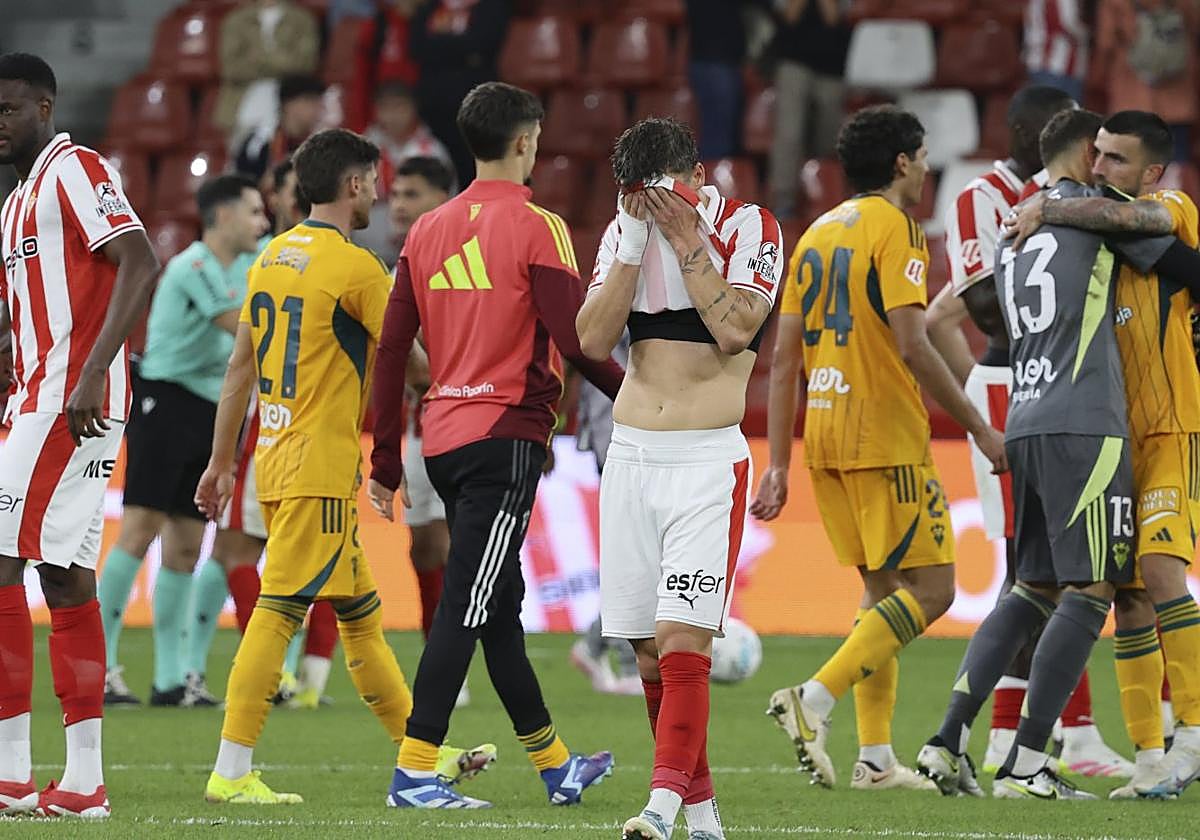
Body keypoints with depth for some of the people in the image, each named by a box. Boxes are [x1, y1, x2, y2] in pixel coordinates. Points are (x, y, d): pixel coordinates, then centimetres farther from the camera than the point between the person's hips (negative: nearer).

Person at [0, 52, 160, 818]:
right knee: (66, 577, 7)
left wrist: (92, 373, -25)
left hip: (72, 402, -10)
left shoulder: (75, 171, -7)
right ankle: (84, 781, 6)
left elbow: (140, 266, -19)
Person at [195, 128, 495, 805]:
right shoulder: (355, 267, -13)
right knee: (279, 612, -10)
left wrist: (222, 460, 20)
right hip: (321, 467, -9)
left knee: (361, 615, 15)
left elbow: (241, 366, 16)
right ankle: (232, 773, -12)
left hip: (278, 459, 9)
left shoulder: (273, 258, 12)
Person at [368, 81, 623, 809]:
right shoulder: (537, 228, -8)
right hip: (506, 435, -7)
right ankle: (415, 772, -11)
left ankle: (555, 764, 26)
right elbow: (575, 341, -14)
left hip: (443, 439, 7)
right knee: (467, 607, -7)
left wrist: (387, 464, 14)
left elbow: (391, 352, 10)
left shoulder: (428, 231, 11)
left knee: (498, 604, 15)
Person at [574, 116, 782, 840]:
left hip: (709, 461, -5)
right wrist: (635, 241, -6)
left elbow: (736, 330, -14)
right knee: (648, 650, 4)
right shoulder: (624, 233, 10)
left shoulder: (749, 227, -2)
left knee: (682, 636, -16)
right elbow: (595, 341, 0)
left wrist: (686, 240, -13)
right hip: (631, 455, 5)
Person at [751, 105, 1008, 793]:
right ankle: (816, 698, -20)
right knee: (930, 588, -5)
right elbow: (912, 344, -17)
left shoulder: (819, 233, 16)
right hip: (885, 435, -8)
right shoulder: (894, 227, -7)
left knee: (883, 589, 14)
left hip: (825, 433, 8)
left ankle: (876, 756, 9)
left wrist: (779, 464, 15)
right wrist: (980, 428, -12)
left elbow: (785, 357, 14)